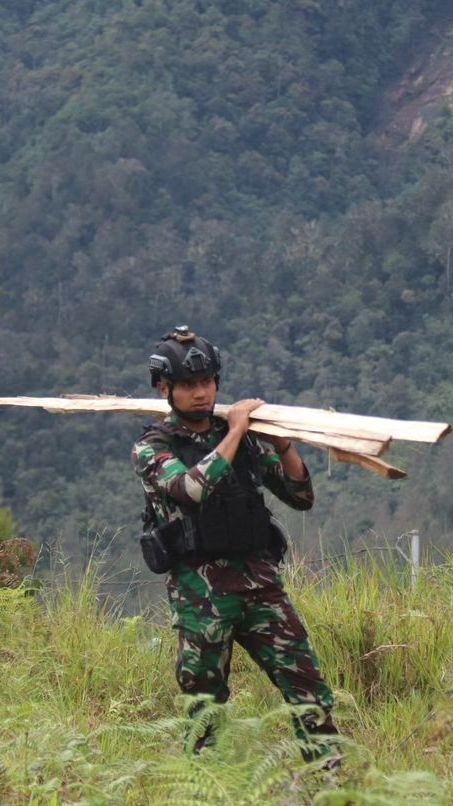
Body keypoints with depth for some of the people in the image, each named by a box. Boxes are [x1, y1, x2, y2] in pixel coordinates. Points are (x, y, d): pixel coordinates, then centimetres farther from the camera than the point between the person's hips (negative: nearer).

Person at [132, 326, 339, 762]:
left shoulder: (247, 437, 13)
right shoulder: (151, 448, 1)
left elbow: (301, 496, 13)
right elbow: (191, 487, -20)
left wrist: (283, 445, -4)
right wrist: (234, 433, -12)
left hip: (260, 579, 3)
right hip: (200, 590, -3)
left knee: (308, 685, -4)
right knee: (204, 703, 2)